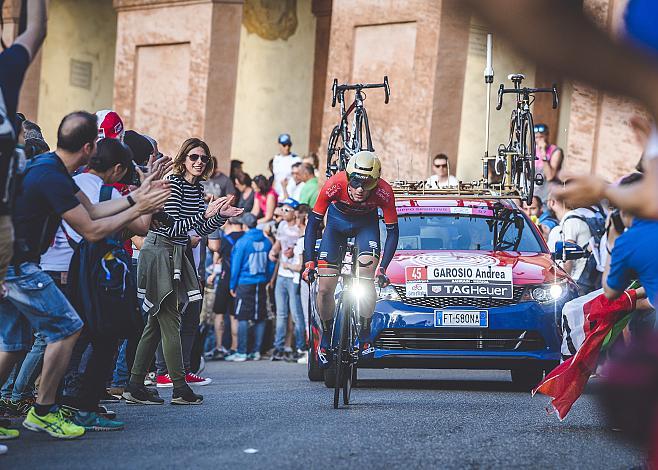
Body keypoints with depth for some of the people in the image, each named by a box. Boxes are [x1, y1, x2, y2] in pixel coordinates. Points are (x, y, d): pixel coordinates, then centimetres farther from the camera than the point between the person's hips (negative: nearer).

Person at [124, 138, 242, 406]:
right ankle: (180, 388, -4)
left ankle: (135, 387, 10)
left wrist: (221, 215, 0)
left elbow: (202, 229, 15)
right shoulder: (172, 183, -14)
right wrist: (205, 214, -25)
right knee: (170, 320, -7)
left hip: (174, 255, 9)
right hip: (159, 251, -9)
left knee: (157, 322, 8)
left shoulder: (196, 188, 13)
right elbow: (172, 227, -21)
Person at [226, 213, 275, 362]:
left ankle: (242, 352, -5)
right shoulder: (266, 242, 5)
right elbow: (271, 264, 10)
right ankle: (256, 351, 11)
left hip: (245, 284, -5)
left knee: (243, 318, -3)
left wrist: (233, 286, 2)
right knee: (260, 318, 8)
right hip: (261, 284, 5)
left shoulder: (242, 242, -10)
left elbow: (236, 266, -6)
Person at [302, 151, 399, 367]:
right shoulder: (334, 185, -34)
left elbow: (393, 231, -22)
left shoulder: (384, 192, -33)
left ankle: (365, 336, -10)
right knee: (325, 289, -7)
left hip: (366, 223, 0)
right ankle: (326, 339, 15)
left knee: (367, 278, -24)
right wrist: (309, 262, -29)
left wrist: (382, 268, -31)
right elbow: (313, 224, -23)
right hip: (337, 221, 1)